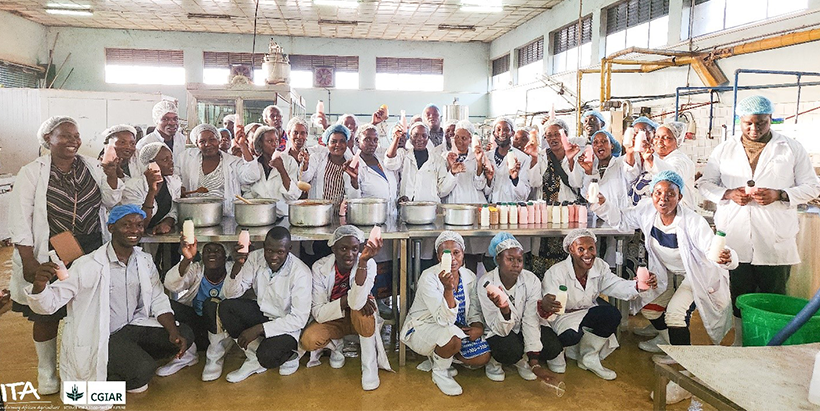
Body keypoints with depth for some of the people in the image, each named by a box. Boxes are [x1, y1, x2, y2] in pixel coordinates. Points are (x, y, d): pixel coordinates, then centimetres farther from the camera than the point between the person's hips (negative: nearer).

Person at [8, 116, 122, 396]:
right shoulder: (32, 172, -5)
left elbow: (111, 202, 3)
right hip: (50, 255, -2)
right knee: (46, 315, 9)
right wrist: (29, 262, -11)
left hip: (92, 251, 3)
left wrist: (111, 176, -16)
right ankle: (46, 371, 31)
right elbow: (20, 219, -6)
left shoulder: (92, 166, 4)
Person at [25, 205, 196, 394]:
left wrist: (174, 332, -12)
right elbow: (48, 304, -15)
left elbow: (159, 302, 3)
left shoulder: (145, 261, 2)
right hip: (97, 338, -6)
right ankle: (105, 378, 4)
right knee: (143, 370, -28)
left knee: (184, 334, -7)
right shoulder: (87, 265, -16)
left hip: (131, 328, 6)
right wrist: (39, 285, -39)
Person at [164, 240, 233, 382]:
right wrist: (186, 260, -46)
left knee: (211, 303, -32)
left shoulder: (232, 269, -11)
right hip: (197, 324, 3)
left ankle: (216, 355, -14)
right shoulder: (196, 269, -8)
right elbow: (171, 285, -27)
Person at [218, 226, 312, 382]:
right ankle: (254, 359, -4)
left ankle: (289, 355, 6)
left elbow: (299, 319, -24)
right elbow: (231, 294, -10)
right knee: (226, 308, -17)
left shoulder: (300, 273, -24)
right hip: (262, 313, 6)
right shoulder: (255, 258, -12)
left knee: (267, 356, -31)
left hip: (287, 325, -5)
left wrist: (258, 329, -28)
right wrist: (237, 265, -29)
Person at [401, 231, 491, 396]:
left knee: (482, 356, -10)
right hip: (422, 327, -6)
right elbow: (444, 319, -31)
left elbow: (474, 311, 6)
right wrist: (448, 289, -45)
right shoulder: (429, 277, -23)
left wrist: (478, 327, -15)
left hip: (456, 328, 6)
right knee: (453, 337, -36)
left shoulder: (469, 277, -5)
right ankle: (439, 372, -4)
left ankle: (435, 359, 12)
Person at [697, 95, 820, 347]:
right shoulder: (724, 150, 9)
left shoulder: (792, 149, 5)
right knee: (738, 296, 9)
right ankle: (740, 342, 24)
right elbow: (704, 184, 10)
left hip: (776, 241, -1)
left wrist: (779, 195, -14)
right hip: (734, 239, 1)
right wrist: (728, 194, -10)